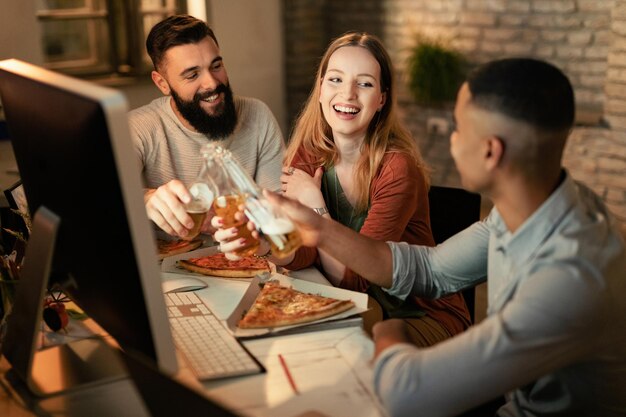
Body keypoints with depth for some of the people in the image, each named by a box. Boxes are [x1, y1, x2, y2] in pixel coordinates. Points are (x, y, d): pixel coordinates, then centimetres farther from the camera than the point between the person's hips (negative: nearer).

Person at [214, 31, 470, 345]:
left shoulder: (397, 167, -22)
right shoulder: (309, 153, -5)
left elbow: (352, 278, -21)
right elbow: (303, 253, -15)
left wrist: (312, 200, -21)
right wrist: (261, 241, -35)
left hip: (424, 315, -5)